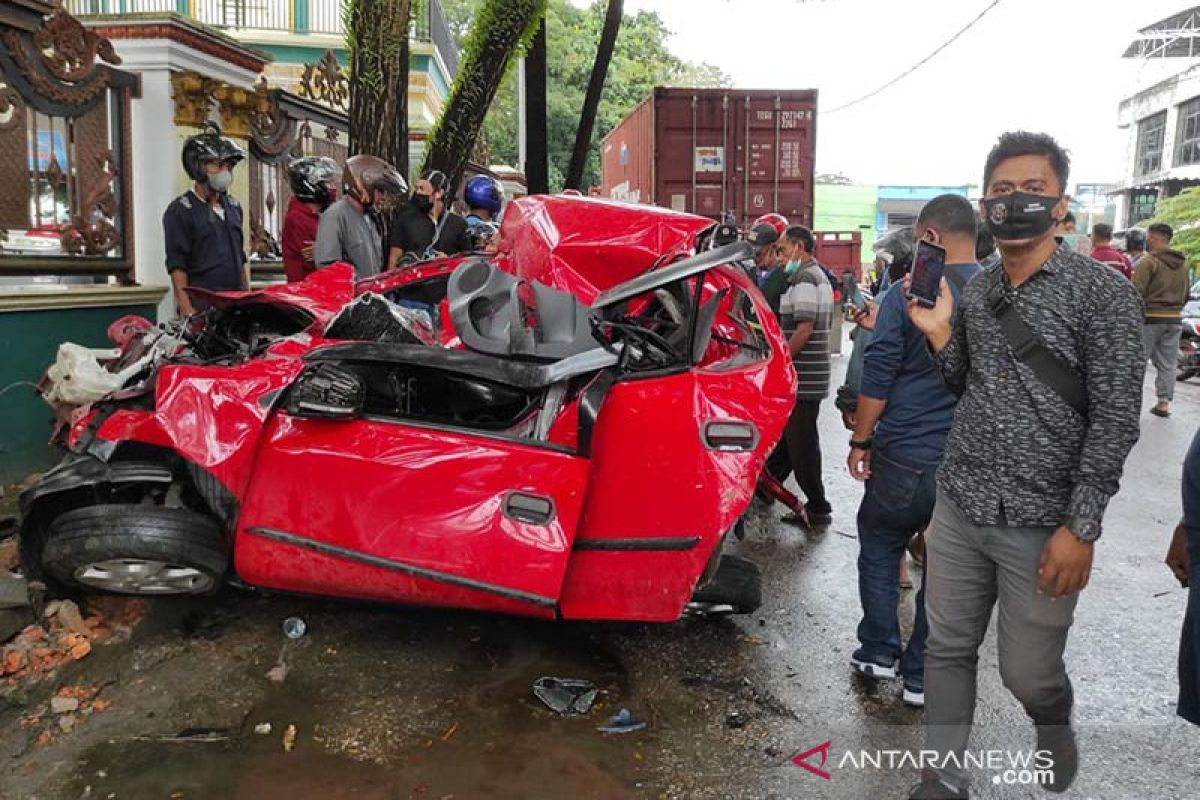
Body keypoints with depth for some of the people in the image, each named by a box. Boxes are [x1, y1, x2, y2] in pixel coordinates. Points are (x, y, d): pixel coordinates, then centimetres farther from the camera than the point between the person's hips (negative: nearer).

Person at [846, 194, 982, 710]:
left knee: (879, 547, 19)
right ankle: (923, 675, 22)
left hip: (906, 456, -3)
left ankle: (879, 651, 26)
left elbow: (877, 380, -9)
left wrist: (860, 441, 1)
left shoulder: (906, 295, -9)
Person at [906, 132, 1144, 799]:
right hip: (959, 510, 5)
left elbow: (1115, 417, -11)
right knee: (948, 651, 12)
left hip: (1041, 525, -5)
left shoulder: (1102, 293, -9)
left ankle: (1055, 728, 44)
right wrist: (939, 332, -2)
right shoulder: (973, 293, 8)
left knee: (1029, 671, 9)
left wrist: (1081, 527, -15)